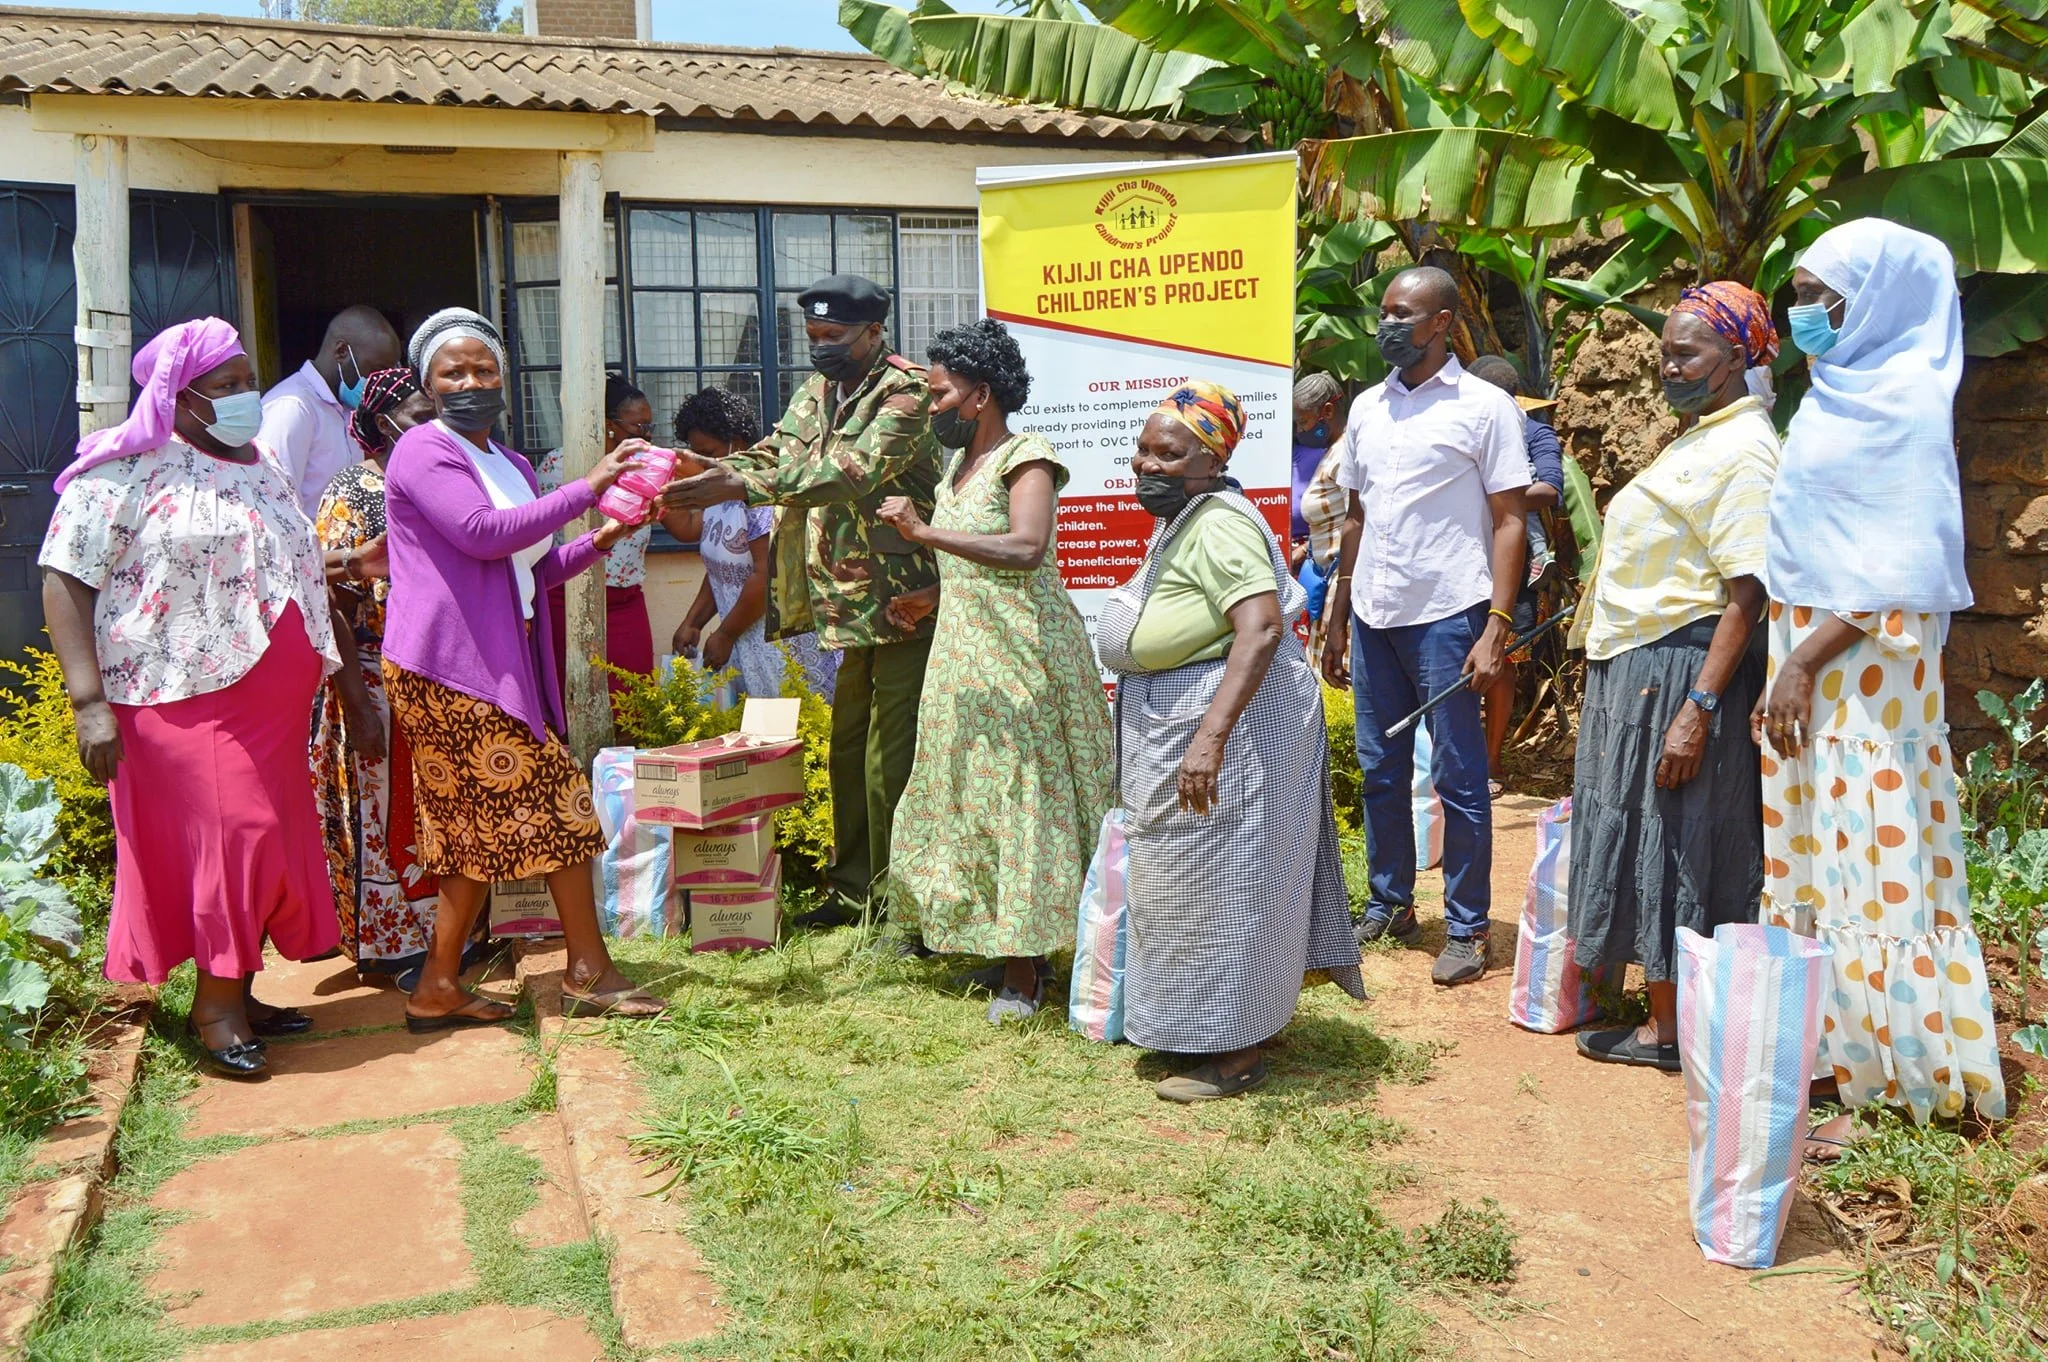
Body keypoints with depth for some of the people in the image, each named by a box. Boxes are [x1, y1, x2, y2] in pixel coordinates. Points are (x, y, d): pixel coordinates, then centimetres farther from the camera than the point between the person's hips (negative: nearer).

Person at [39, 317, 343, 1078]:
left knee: (268, 842, 8)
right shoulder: (130, 469, -7)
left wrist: (326, 670, 20)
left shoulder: (260, 469, 16)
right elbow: (66, 580, -11)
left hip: (269, 705, 7)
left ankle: (236, 993, 21)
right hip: (189, 699, -7)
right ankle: (215, 1005, 5)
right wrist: (89, 700, -19)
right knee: (230, 837, -9)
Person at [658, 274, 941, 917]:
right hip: (853, 602, 9)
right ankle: (854, 889, 28)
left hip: (904, 599, -9)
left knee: (893, 759, -6)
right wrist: (699, 482, -15)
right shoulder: (817, 391, 14)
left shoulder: (906, 390, -13)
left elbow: (854, 470, -26)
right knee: (848, 746, 15)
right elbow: (775, 452, 5)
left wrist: (740, 485, -30)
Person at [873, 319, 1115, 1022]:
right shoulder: (958, 465, 15)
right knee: (970, 795, 9)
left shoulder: (1026, 457, -11)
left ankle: (1023, 970, 3)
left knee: (1020, 795, -4)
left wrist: (926, 533, -29)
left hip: (1021, 655, -9)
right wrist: (930, 599, 13)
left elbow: (1026, 550, -29)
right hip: (963, 655, 9)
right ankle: (1015, 948, 20)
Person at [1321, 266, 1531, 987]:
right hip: (1373, 616, 6)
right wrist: (1337, 618, 14)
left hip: (1446, 616, -5)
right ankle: (1389, 905, 26)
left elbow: (1508, 523, -6)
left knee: (1458, 779, 1)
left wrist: (1497, 627, -15)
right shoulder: (1367, 407, 13)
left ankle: (1467, 929, 11)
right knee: (1380, 770, 12)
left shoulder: (1484, 407, -4)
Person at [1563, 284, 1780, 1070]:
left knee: (1670, 849, -1)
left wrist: (1699, 709, -26)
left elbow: (1745, 593, -21)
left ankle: (1669, 1031, 10)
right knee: (1638, 840, 14)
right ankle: (1661, 1011, 25)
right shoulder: (1698, 440, 16)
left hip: (1677, 673, -10)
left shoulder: (1743, 451, -14)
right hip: (1636, 668, 10)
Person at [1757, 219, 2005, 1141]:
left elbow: (1906, 566, -18)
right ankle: (1833, 1055, 21)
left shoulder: (1904, 401, -12)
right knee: (1815, 858, 11)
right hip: (1808, 660, 9)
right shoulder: (1836, 398, 14)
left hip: (1865, 669, -9)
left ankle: (1889, 1086, 5)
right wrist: (1790, 661, 11)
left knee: (1870, 868, -4)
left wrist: (1805, 661, -20)